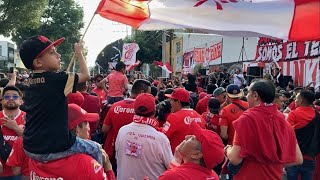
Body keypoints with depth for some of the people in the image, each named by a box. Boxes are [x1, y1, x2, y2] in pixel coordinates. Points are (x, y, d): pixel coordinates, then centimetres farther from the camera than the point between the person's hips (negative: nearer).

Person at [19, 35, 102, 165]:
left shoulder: (31, 81, 6)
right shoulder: (56, 79, -14)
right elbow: (85, 75, -1)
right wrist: (79, 53, 11)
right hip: (54, 149, -8)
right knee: (94, 149, 15)